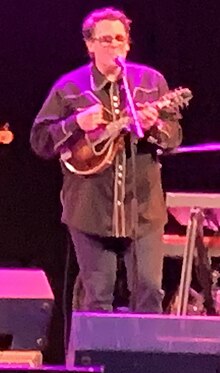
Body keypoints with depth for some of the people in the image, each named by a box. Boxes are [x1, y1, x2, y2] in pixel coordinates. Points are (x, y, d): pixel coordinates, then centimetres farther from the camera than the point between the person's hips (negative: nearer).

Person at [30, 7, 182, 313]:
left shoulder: (151, 81, 6)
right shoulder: (69, 88, 2)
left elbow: (175, 137, 5)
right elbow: (40, 141, 1)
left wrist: (154, 127, -18)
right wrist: (77, 124, -16)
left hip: (144, 208, 1)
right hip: (91, 208, -1)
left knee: (150, 291, 0)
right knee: (97, 296, 4)